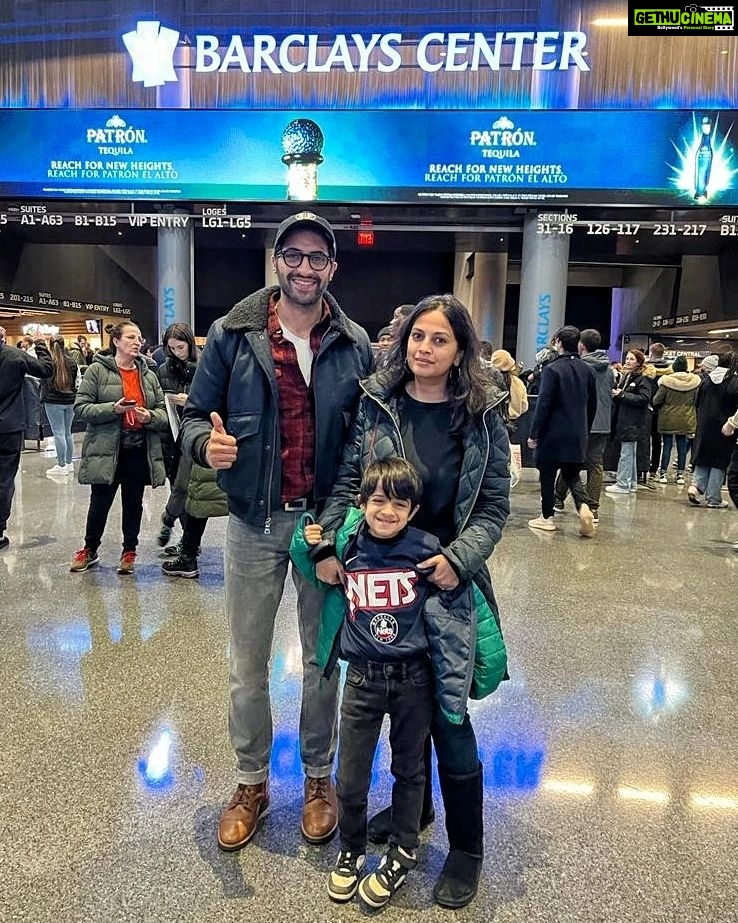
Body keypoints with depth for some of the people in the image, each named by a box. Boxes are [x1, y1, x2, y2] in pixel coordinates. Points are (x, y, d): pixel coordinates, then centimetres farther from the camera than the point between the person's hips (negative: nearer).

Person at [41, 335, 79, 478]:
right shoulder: (72, 362, 3)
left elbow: (44, 383, -2)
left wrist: (43, 398, 10)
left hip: (53, 401, -4)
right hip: (70, 401, 4)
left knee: (58, 433, -3)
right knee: (67, 432, 12)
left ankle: (62, 466, 0)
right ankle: (69, 463, 17)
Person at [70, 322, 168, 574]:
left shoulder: (149, 375, 9)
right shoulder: (97, 370, -2)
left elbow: (164, 412, 9)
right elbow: (81, 408, -7)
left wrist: (150, 416, -14)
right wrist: (114, 408, -20)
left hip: (140, 450, 3)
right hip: (106, 450, -3)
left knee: (133, 503, 12)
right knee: (100, 502, 8)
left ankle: (129, 551, 28)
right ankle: (90, 549, 29)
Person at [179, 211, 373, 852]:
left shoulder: (355, 345, 2)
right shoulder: (232, 335, -1)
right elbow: (197, 414, 3)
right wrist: (206, 444, -21)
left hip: (327, 522, 1)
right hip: (255, 523, 0)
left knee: (323, 658, 14)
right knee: (248, 665, 12)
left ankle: (319, 777, 36)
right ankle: (251, 784, 33)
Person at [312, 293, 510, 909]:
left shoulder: (482, 415, -6)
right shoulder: (376, 403, -2)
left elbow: (494, 506, -4)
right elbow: (348, 483, 1)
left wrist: (458, 558, -19)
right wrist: (331, 547, -11)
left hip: (447, 581, -2)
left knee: (447, 713, 5)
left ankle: (466, 847, 28)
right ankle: (412, 805, 44)